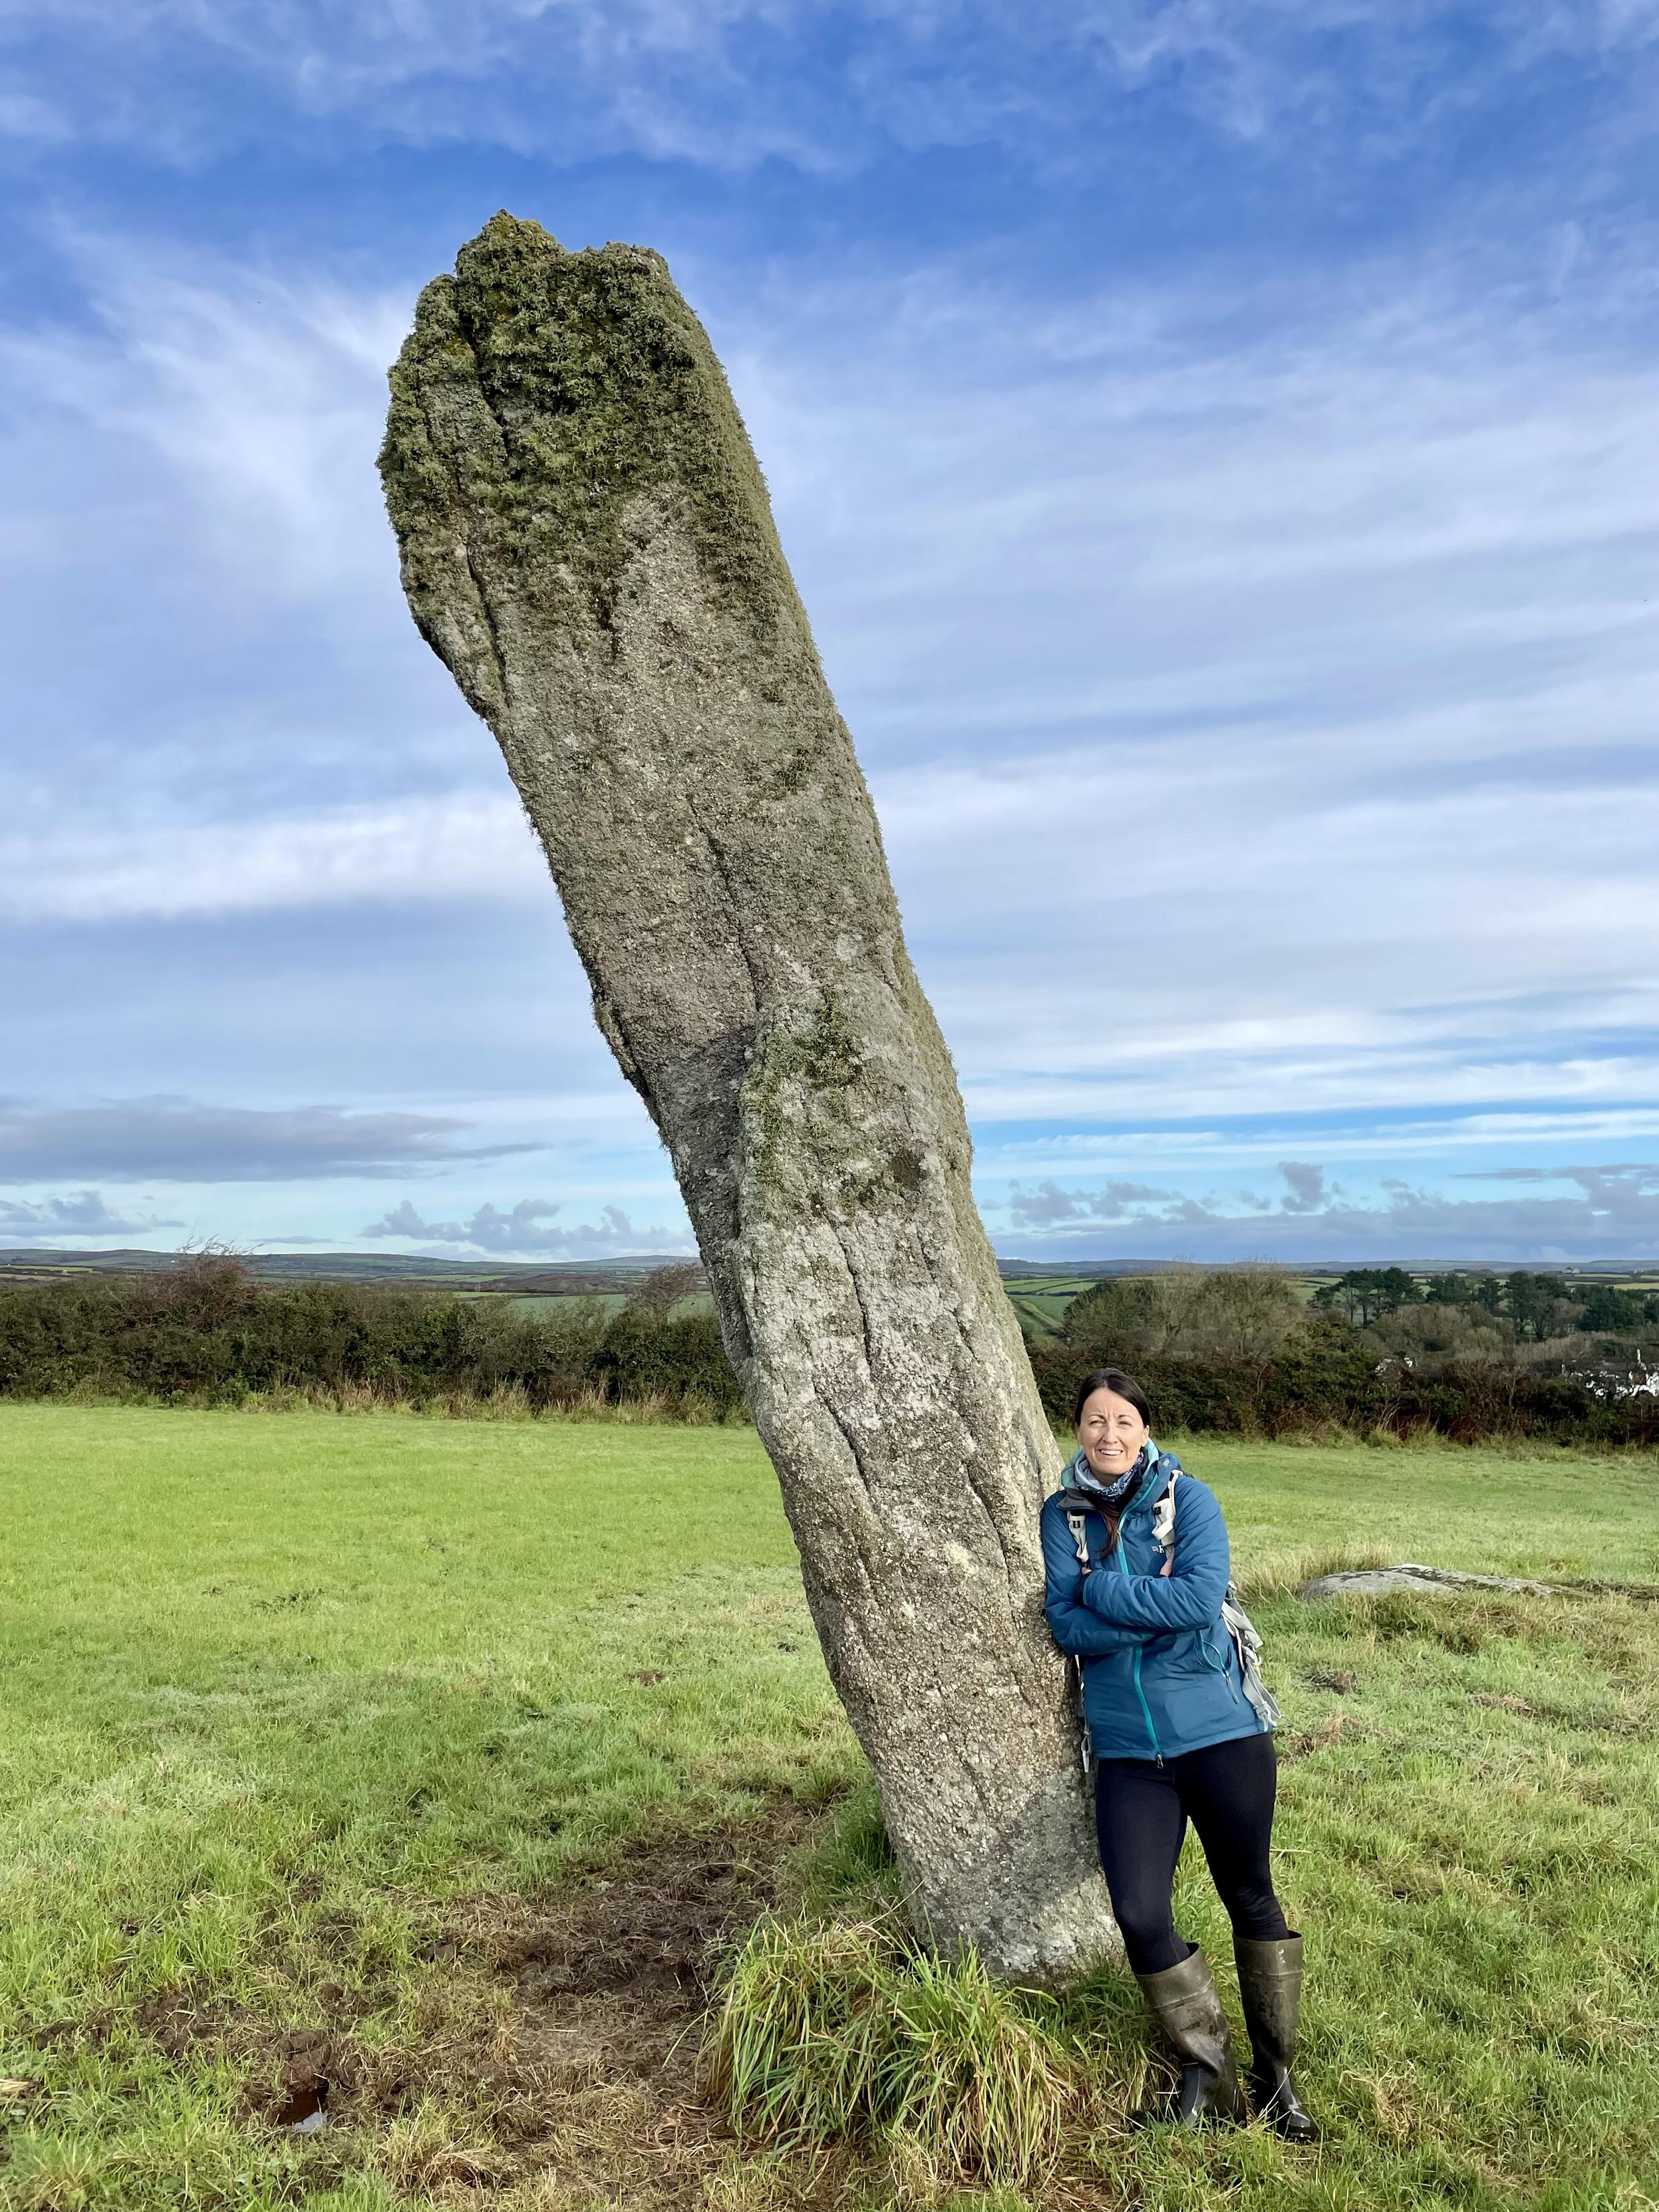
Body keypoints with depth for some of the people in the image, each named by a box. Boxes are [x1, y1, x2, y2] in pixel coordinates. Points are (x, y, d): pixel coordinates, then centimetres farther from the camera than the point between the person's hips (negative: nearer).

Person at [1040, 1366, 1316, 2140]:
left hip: (1222, 1733, -2)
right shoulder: (1063, 1515, 1)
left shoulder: (1188, 1498, -7)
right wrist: (1155, 1607, -18)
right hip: (1128, 1750, 2)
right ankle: (1207, 2069, 19)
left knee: (1252, 1900, 13)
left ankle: (1276, 2077, 34)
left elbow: (1201, 1597, -22)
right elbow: (1067, 1625, -8)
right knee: (1139, 1916, -6)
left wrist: (1102, 1589, -15)